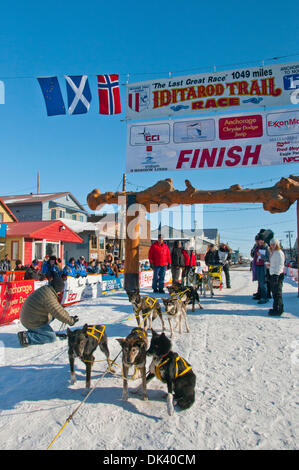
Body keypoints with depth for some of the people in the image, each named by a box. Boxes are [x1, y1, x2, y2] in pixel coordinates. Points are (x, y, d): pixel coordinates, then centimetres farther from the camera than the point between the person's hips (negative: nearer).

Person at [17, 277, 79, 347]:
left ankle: (33, 331, 14)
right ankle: (27, 337, -8)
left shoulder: (44, 289, 3)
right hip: (33, 323, -9)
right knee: (52, 337, -1)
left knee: (52, 316, 18)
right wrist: (71, 321, -10)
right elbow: (59, 313, -24)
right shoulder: (49, 298, -27)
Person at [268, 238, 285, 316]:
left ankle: (277, 310, 0)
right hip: (273, 274, 10)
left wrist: (276, 275, -23)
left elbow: (280, 265, -19)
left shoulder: (279, 253, -13)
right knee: (274, 292, 15)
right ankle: (279, 308, 24)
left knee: (277, 293, -5)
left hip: (277, 275, -10)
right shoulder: (272, 252, 17)